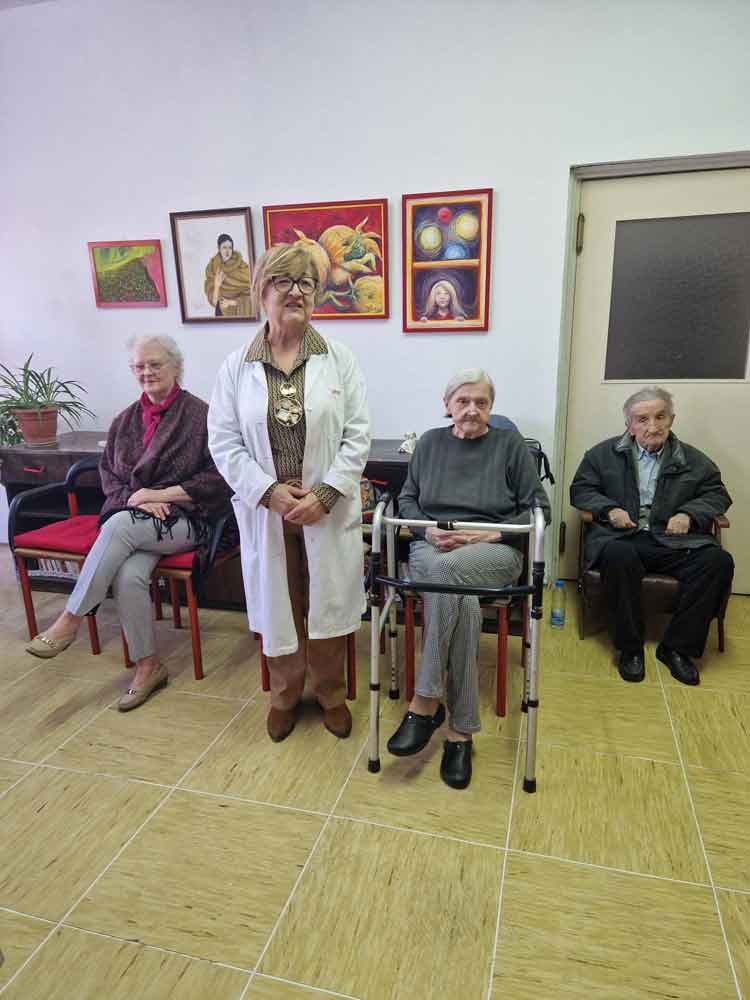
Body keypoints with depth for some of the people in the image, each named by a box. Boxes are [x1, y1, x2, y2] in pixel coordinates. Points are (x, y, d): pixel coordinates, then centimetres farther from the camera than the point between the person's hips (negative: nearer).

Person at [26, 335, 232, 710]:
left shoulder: (199, 415, -3)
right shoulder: (125, 420, 14)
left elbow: (217, 479, -8)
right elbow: (108, 473, 16)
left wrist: (161, 495, -12)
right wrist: (138, 499, -5)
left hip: (184, 520, -4)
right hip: (133, 517, 4)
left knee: (119, 525, -33)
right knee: (128, 575, -27)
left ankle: (69, 620, -20)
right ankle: (148, 665, -10)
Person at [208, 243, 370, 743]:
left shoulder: (340, 359, -1)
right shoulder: (236, 366, 0)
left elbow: (358, 435, -5)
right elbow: (224, 442, -2)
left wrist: (323, 494, -15)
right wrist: (270, 491, -14)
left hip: (330, 508, 0)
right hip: (265, 509, 1)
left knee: (329, 604, 9)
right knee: (278, 605, 12)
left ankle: (331, 693, 34)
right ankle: (285, 695, 36)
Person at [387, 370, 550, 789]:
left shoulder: (510, 443, 7)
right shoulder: (430, 443, 15)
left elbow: (539, 509, 4)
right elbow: (407, 499, 15)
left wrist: (490, 534, -11)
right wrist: (428, 530, -7)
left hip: (494, 552, -2)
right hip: (432, 546, 2)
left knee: (445, 571, -38)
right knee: (464, 604, -34)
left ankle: (424, 704, -27)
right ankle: (461, 731, -22)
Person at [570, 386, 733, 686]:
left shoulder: (692, 459, 14)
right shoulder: (604, 453, 11)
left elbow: (717, 494, 16)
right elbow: (580, 489, 11)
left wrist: (689, 514, -5)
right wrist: (609, 509, -9)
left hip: (673, 539, 2)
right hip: (621, 537, -2)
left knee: (718, 561, -26)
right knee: (619, 557, -38)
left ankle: (677, 647, -13)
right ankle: (630, 648, -19)